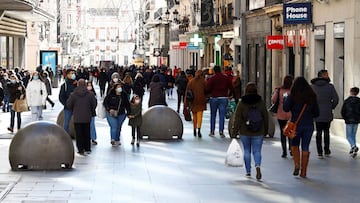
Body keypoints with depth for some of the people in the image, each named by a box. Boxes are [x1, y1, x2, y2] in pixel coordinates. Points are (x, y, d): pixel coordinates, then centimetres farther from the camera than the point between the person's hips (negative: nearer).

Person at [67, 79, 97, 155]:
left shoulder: (73, 95, -8)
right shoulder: (90, 94, -6)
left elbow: (69, 105, -2)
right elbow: (94, 104, 0)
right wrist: (91, 112, 16)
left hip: (77, 118, -2)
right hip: (87, 117, 2)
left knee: (79, 134, 4)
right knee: (87, 133, 15)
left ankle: (80, 150, 2)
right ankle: (87, 149, 21)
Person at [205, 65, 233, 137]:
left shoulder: (212, 78, -5)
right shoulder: (226, 78, 4)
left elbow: (208, 89, -9)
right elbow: (231, 88, 7)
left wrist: (208, 94, 10)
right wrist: (228, 95, 20)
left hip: (214, 98, -2)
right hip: (224, 98, 2)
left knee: (213, 115, 9)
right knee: (222, 115, 2)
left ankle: (212, 131, 11)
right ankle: (221, 131, -5)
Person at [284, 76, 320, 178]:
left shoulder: (293, 96, -7)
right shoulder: (312, 96, 3)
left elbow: (286, 109, -5)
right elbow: (316, 113, 7)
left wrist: (285, 99, 10)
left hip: (296, 124, -2)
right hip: (309, 125, 2)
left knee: (294, 145, 17)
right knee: (305, 148, 8)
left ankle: (297, 164, -1)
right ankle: (303, 171, 9)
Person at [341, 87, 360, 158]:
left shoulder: (346, 101, -7)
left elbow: (342, 111, -4)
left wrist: (345, 118, 11)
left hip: (349, 121, -3)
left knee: (349, 136, 2)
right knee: (353, 135, 15)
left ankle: (354, 146, -24)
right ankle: (353, 150, 13)